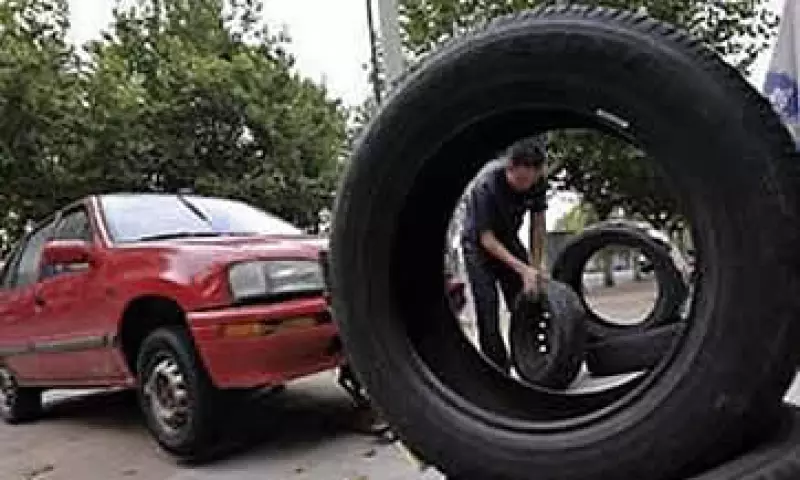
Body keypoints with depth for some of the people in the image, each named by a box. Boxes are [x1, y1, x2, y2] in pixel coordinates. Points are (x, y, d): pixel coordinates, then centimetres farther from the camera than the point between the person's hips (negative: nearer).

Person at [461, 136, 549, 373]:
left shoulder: (539, 179, -20)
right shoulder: (486, 185, -35)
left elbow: (538, 222, -7)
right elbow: (487, 239, -29)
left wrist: (536, 265, -10)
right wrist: (523, 269, -33)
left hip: (508, 239, 5)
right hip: (478, 243, -5)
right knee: (488, 310, -13)